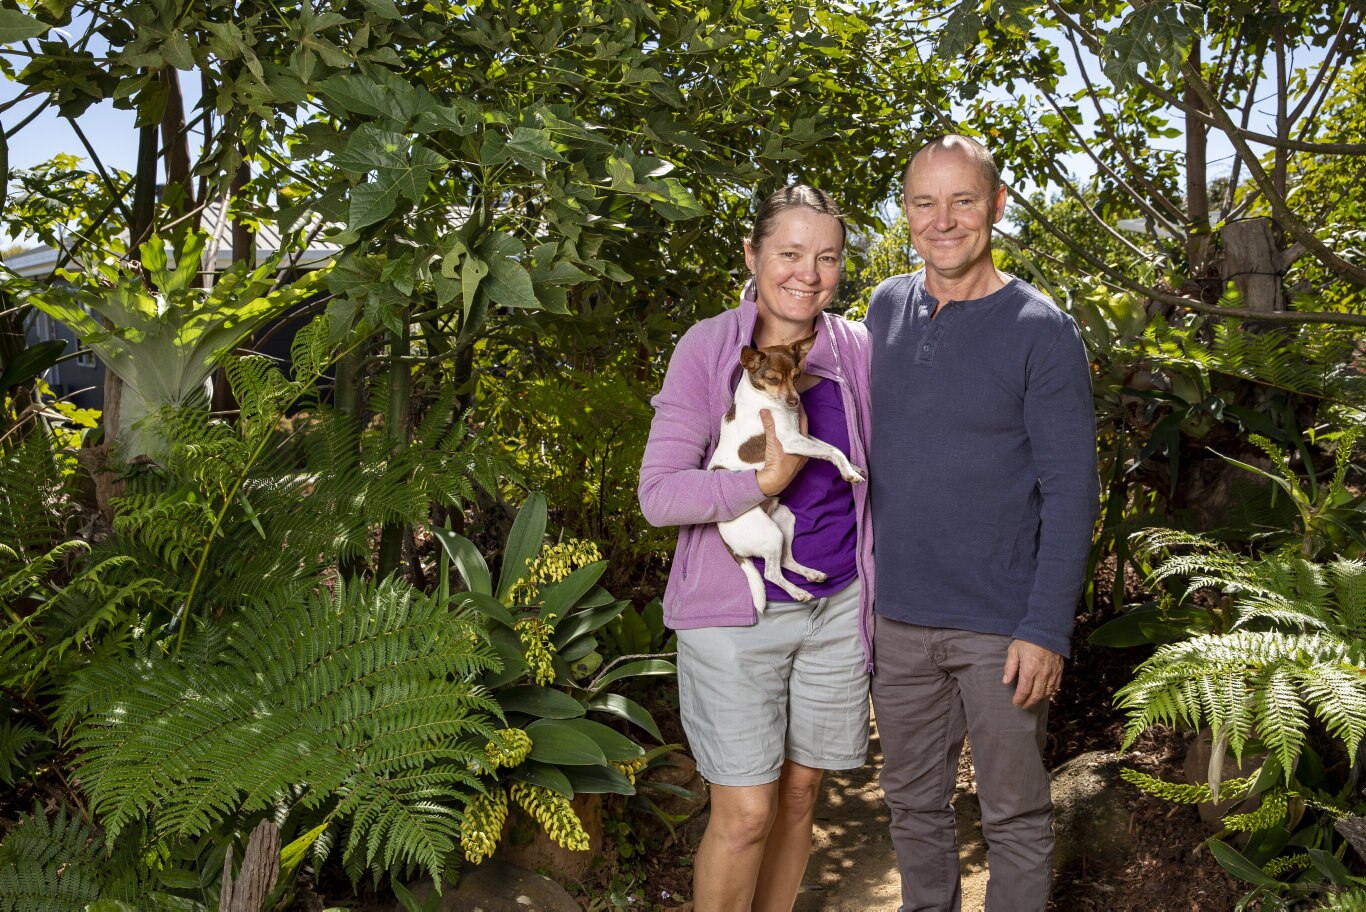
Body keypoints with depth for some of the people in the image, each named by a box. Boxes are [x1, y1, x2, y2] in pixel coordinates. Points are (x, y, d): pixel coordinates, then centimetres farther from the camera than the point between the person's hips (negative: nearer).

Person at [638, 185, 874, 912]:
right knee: (745, 815, -2)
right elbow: (657, 494, -13)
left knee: (800, 796, 14)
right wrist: (767, 482, -23)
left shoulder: (855, 350, 0)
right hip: (737, 609, -3)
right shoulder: (708, 347, -10)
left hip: (835, 604, 4)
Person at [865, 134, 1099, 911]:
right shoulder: (887, 307, 6)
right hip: (900, 619, 5)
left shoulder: (1042, 331, -9)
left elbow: (1070, 494, -10)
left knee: (1015, 816, 9)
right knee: (914, 804, 17)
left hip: (1002, 628, -4)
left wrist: (1046, 629, -15)